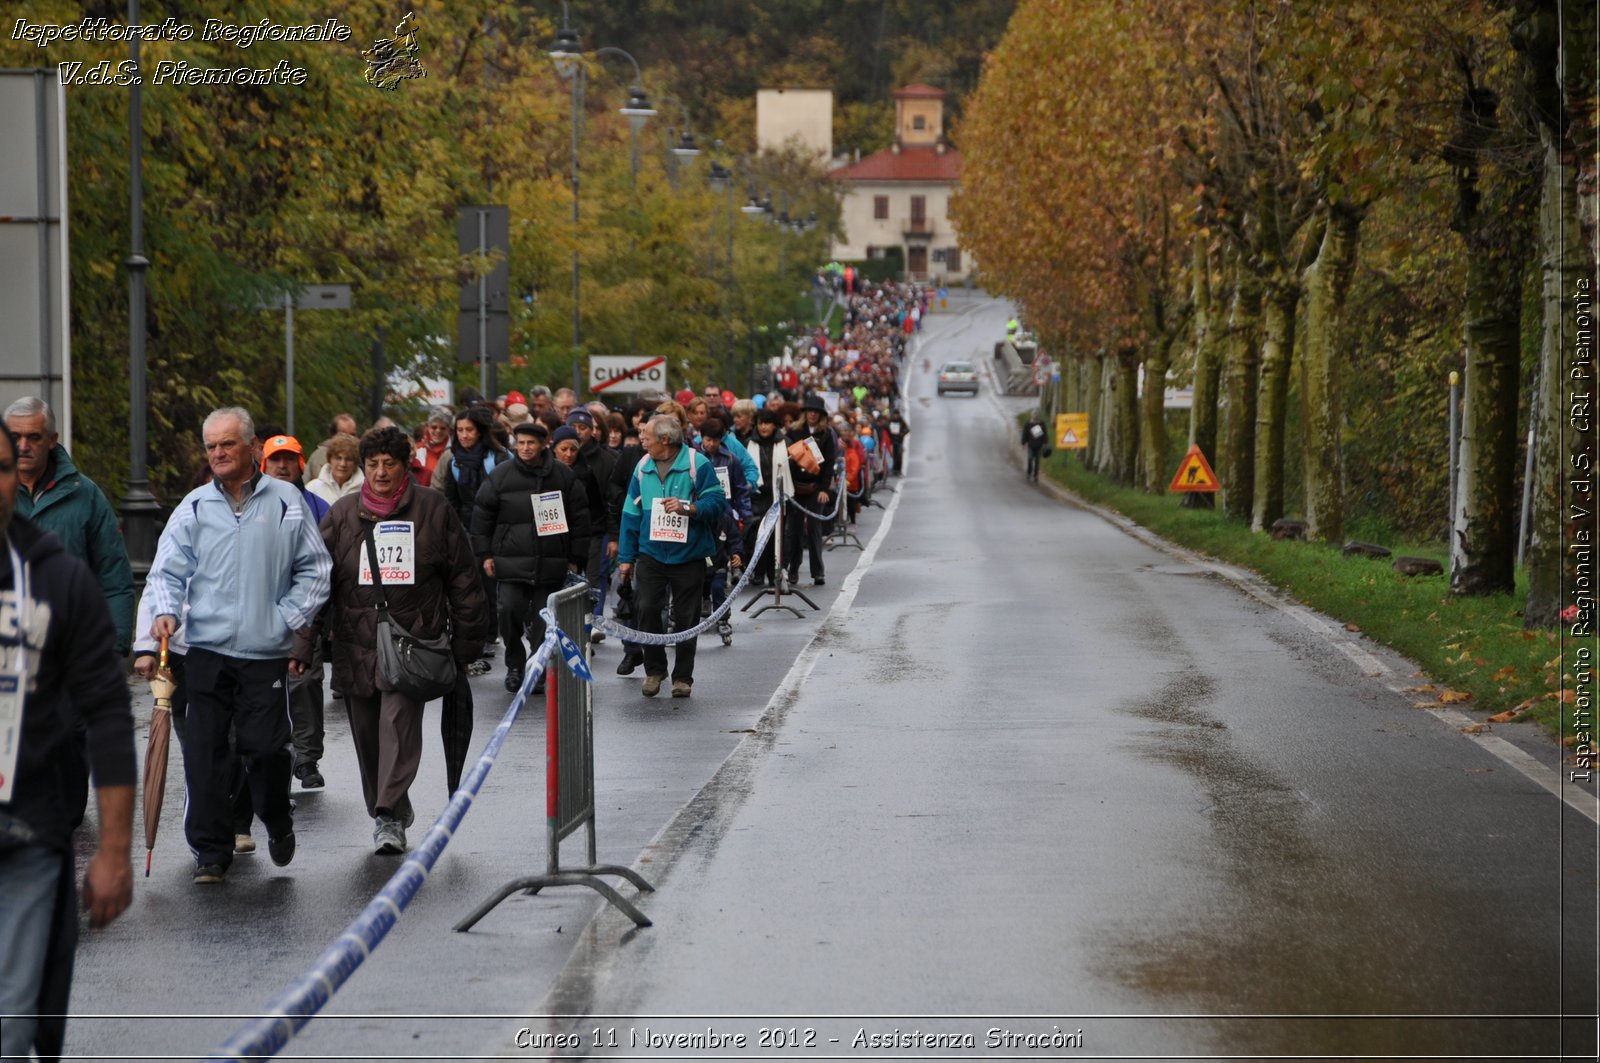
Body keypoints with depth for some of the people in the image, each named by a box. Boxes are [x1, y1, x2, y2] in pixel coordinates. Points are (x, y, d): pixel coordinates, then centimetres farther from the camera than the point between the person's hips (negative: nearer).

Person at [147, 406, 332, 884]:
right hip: (207, 651, 1)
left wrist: (288, 620, -1)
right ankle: (211, 850, 8)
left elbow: (314, 570, 7)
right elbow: (167, 570, 6)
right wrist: (166, 612, -13)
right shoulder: (194, 508, 6)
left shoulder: (286, 501, 2)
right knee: (204, 752, -2)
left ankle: (277, 822, 27)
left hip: (266, 653, -1)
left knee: (267, 747, -2)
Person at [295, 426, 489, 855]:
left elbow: (463, 579, 8)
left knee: (399, 724, -17)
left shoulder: (433, 509, 3)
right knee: (367, 734, 9)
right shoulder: (343, 514, 6)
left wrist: (466, 643, 7)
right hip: (356, 645, 3)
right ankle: (390, 811, 25)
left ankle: (389, 816, -18)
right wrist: (303, 646, -5)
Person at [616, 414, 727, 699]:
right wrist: (626, 557, 11)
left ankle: (683, 677, 16)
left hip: (688, 555, -3)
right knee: (646, 609, -9)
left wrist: (688, 508, -25)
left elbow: (717, 501, -9)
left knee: (686, 618, 4)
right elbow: (632, 512, 12)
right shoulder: (643, 467, 8)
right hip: (651, 554, 3)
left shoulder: (696, 464, -7)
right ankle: (654, 670, 9)